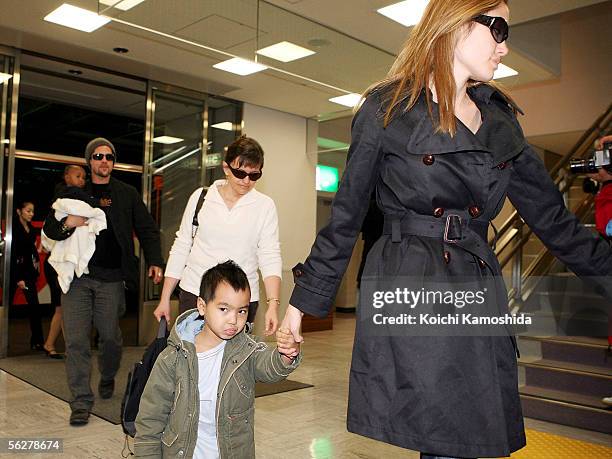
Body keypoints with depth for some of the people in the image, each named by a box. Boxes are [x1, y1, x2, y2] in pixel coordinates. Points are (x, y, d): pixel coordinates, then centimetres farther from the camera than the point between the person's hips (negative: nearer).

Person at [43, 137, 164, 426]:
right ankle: (81, 402, 6)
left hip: (111, 278, 0)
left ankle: (108, 379, 36)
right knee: (76, 340, -3)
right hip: (76, 275, 0)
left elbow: (147, 229, 7)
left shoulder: (127, 194, 11)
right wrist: (67, 224, -13)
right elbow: (49, 228, 11)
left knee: (110, 336, 8)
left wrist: (154, 261, -7)